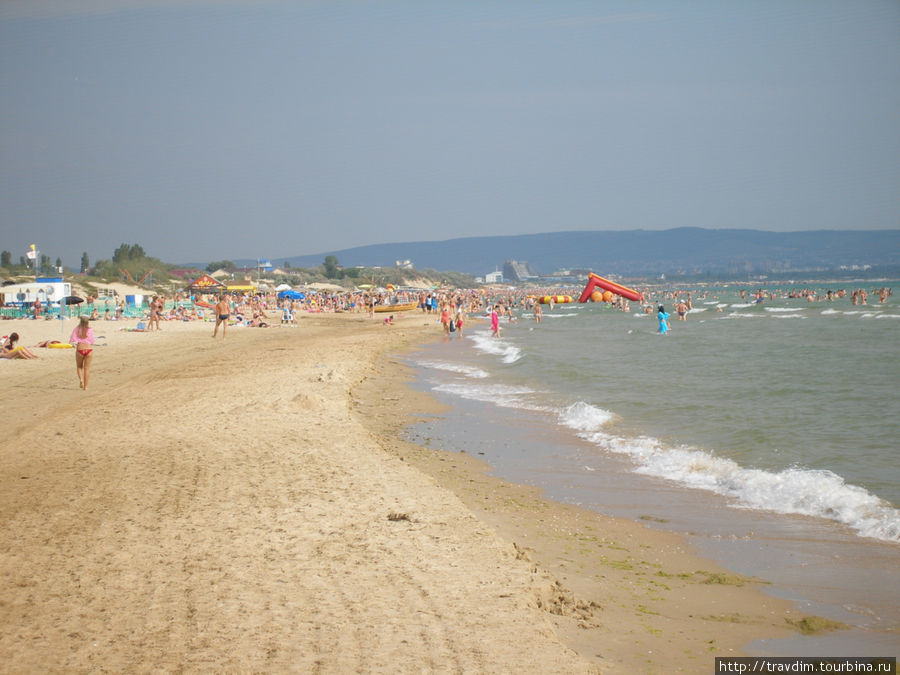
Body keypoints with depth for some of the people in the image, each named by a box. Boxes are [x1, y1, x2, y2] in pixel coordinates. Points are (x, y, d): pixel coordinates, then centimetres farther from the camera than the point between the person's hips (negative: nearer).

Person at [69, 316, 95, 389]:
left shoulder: (77, 329, 1)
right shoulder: (90, 330, 0)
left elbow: (72, 340, -3)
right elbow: (92, 341, 4)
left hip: (80, 349, 0)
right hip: (89, 349, 0)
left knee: (79, 367, 21)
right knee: (86, 368, 7)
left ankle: (80, 379, -3)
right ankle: (85, 386, 6)